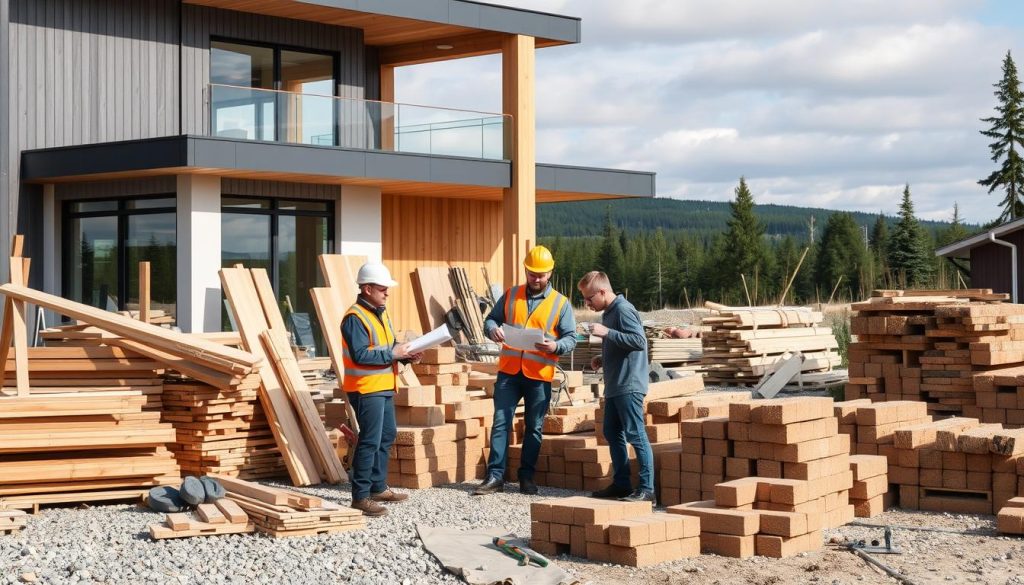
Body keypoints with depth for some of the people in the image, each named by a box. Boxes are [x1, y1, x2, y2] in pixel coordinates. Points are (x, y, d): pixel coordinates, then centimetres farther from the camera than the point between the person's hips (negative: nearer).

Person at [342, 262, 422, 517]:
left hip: (384, 388, 10)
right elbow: (360, 355, -25)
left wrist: (404, 355, 2)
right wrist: (392, 354, -21)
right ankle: (360, 496, -6)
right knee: (370, 442, -10)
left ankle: (378, 488, 29)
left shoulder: (381, 314, 14)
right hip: (366, 390, -10)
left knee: (386, 436, 17)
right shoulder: (355, 318, -16)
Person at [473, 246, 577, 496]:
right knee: (501, 423, -1)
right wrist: (493, 329, -11)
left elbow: (571, 338, 0)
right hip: (509, 371, 1)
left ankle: (527, 476, 16)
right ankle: (495, 476, 3)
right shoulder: (510, 295, 9)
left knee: (534, 427, 6)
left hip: (539, 375, -1)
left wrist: (555, 346, -21)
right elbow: (491, 319, 12)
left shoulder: (561, 303, 2)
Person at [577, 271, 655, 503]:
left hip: (628, 386, -10)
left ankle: (647, 488, -5)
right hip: (615, 386, 10)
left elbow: (639, 341, -24)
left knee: (636, 435, -8)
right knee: (612, 433, 13)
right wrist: (603, 358, 9)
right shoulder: (609, 312, 15)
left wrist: (606, 332, -24)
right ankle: (621, 484, 21)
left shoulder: (623, 310, -15)